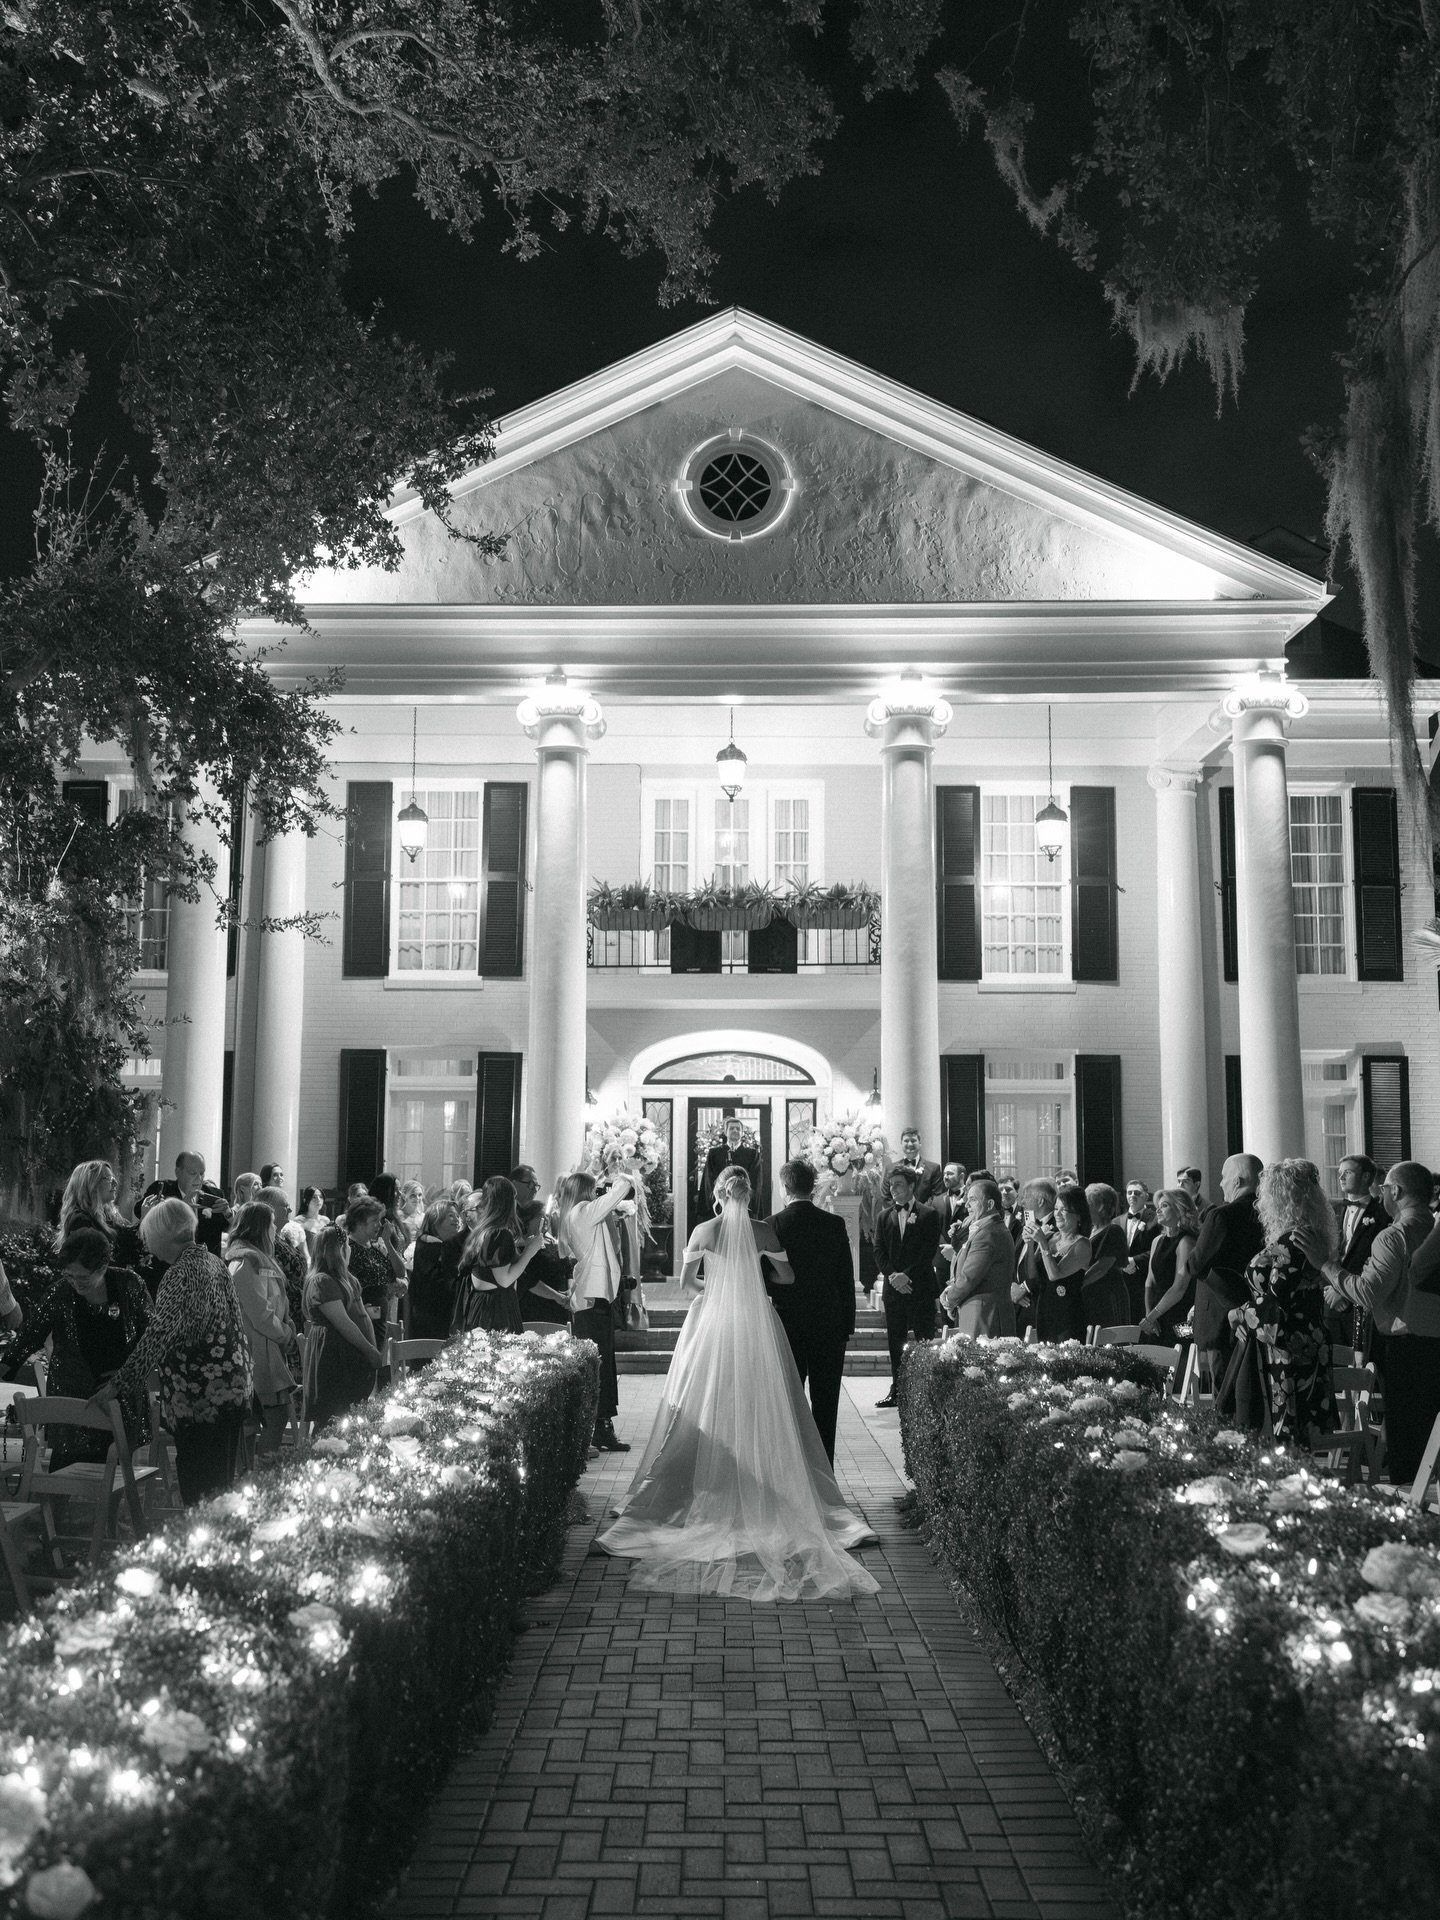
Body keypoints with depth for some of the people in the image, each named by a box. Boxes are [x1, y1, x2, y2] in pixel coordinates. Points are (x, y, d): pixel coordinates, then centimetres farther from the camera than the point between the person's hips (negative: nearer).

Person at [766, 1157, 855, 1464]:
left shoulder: (772, 1225, -8)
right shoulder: (835, 1225, -4)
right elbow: (847, 1281, 0)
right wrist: (847, 1327, 7)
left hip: (787, 1323, -1)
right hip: (830, 1324, 1)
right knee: (825, 1404, 8)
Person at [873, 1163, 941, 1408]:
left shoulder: (929, 1215, -1)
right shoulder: (885, 1217, 12)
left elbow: (929, 1252, -8)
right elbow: (879, 1252, 7)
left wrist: (907, 1275, -15)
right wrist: (892, 1275, -9)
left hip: (921, 1288, -4)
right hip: (893, 1288, 4)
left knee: (925, 1342, -3)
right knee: (895, 1342, 7)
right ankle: (897, 1390, 15)